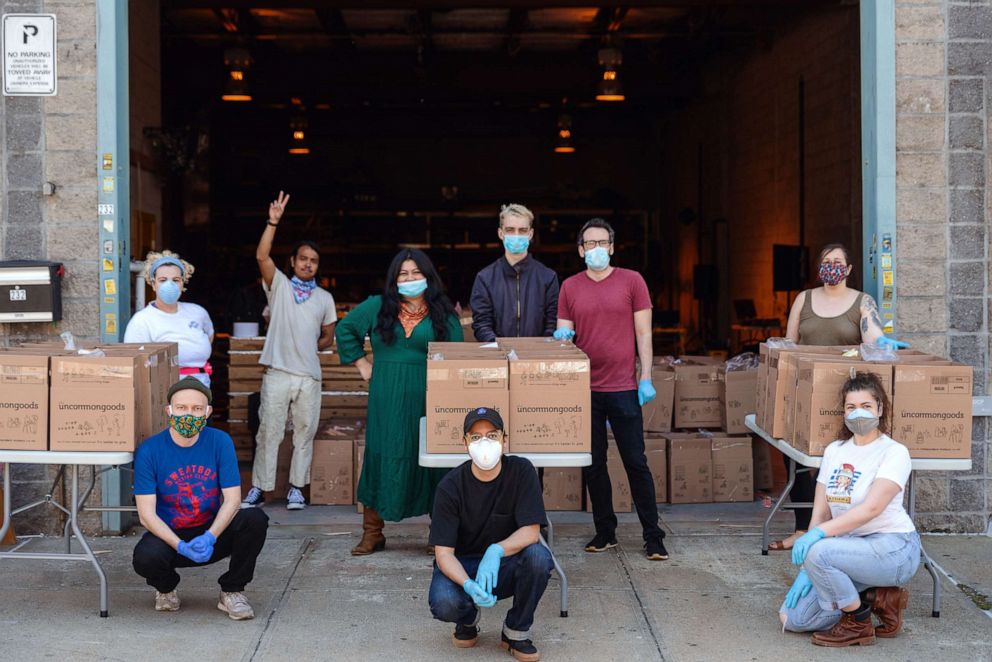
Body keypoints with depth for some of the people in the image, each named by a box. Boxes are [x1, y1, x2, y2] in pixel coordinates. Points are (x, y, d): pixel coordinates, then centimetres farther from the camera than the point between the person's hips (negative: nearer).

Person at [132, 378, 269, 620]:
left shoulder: (220, 442, -7)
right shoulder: (149, 451, -12)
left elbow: (232, 499, -10)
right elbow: (146, 514, -15)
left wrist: (209, 537, -28)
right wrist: (181, 546, -29)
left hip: (213, 532, 1)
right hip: (169, 535, -1)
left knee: (256, 519, -26)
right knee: (145, 557, -34)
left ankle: (232, 591, -3)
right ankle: (165, 588, 5)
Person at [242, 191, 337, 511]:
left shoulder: (325, 298, 13)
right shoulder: (279, 286, 5)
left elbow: (328, 337, 20)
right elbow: (262, 256, -11)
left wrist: (308, 347, 3)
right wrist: (273, 222, -19)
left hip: (309, 375, 3)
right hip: (278, 372, -3)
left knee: (305, 432, 6)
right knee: (268, 430, 0)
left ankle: (296, 488, 17)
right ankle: (259, 488, 7)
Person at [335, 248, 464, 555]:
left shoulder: (443, 313, 5)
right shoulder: (377, 306, 7)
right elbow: (345, 328, 18)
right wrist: (361, 363, 11)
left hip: (427, 399, -1)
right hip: (386, 400, 1)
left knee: (432, 460, 1)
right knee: (381, 458, 2)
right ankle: (372, 534, 12)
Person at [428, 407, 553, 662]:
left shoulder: (521, 471, -13)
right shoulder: (450, 486, -15)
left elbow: (531, 531, -18)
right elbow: (443, 552, -17)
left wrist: (497, 550, -38)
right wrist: (469, 585, -38)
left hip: (506, 566, 1)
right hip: (462, 565, -1)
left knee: (538, 555, -31)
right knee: (443, 603, -33)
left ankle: (516, 632, -7)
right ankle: (469, 619, 8)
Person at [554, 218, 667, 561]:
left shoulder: (632, 281, 1)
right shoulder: (570, 287, 8)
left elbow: (643, 332, 0)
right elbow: (563, 334, 12)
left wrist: (646, 377, -6)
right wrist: (561, 336, -12)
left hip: (623, 388, -3)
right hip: (584, 388, 3)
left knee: (636, 462, 0)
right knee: (593, 465, 8)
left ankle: (653, 538, 6)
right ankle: (605, 532, 20)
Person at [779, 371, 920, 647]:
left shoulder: (894, 452, -10)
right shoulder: (834, 451, 8)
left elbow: (872, 508, -24)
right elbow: (820, 512, 5)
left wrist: (820, 532, -33)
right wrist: (807, 569, -4)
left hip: (892, 548, -7)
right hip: (849, 546, 7)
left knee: (819, 551, -34)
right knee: (792, 618, -7)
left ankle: (858, 624, -10)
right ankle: (875, 598, 11)